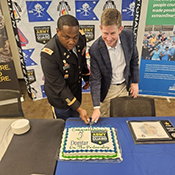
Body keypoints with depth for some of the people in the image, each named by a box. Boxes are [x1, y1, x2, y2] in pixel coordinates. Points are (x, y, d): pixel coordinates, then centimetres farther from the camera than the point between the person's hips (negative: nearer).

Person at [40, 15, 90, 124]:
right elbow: (59, 87, -28)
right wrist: (79, 108, -28)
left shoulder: (81, 39, -16)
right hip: (60, 98, -5)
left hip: (76, 91, 6)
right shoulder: (48, 54, -33)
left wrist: (87, 78, 16)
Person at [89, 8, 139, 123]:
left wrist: (135, 82, 2)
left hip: (124, 86, 3)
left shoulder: (129, 36, -16)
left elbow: (134, 59, 1)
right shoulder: (95, 49, -26)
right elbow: (95, 80, -20)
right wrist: (96, 107, -22)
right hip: (107, 89, -3)